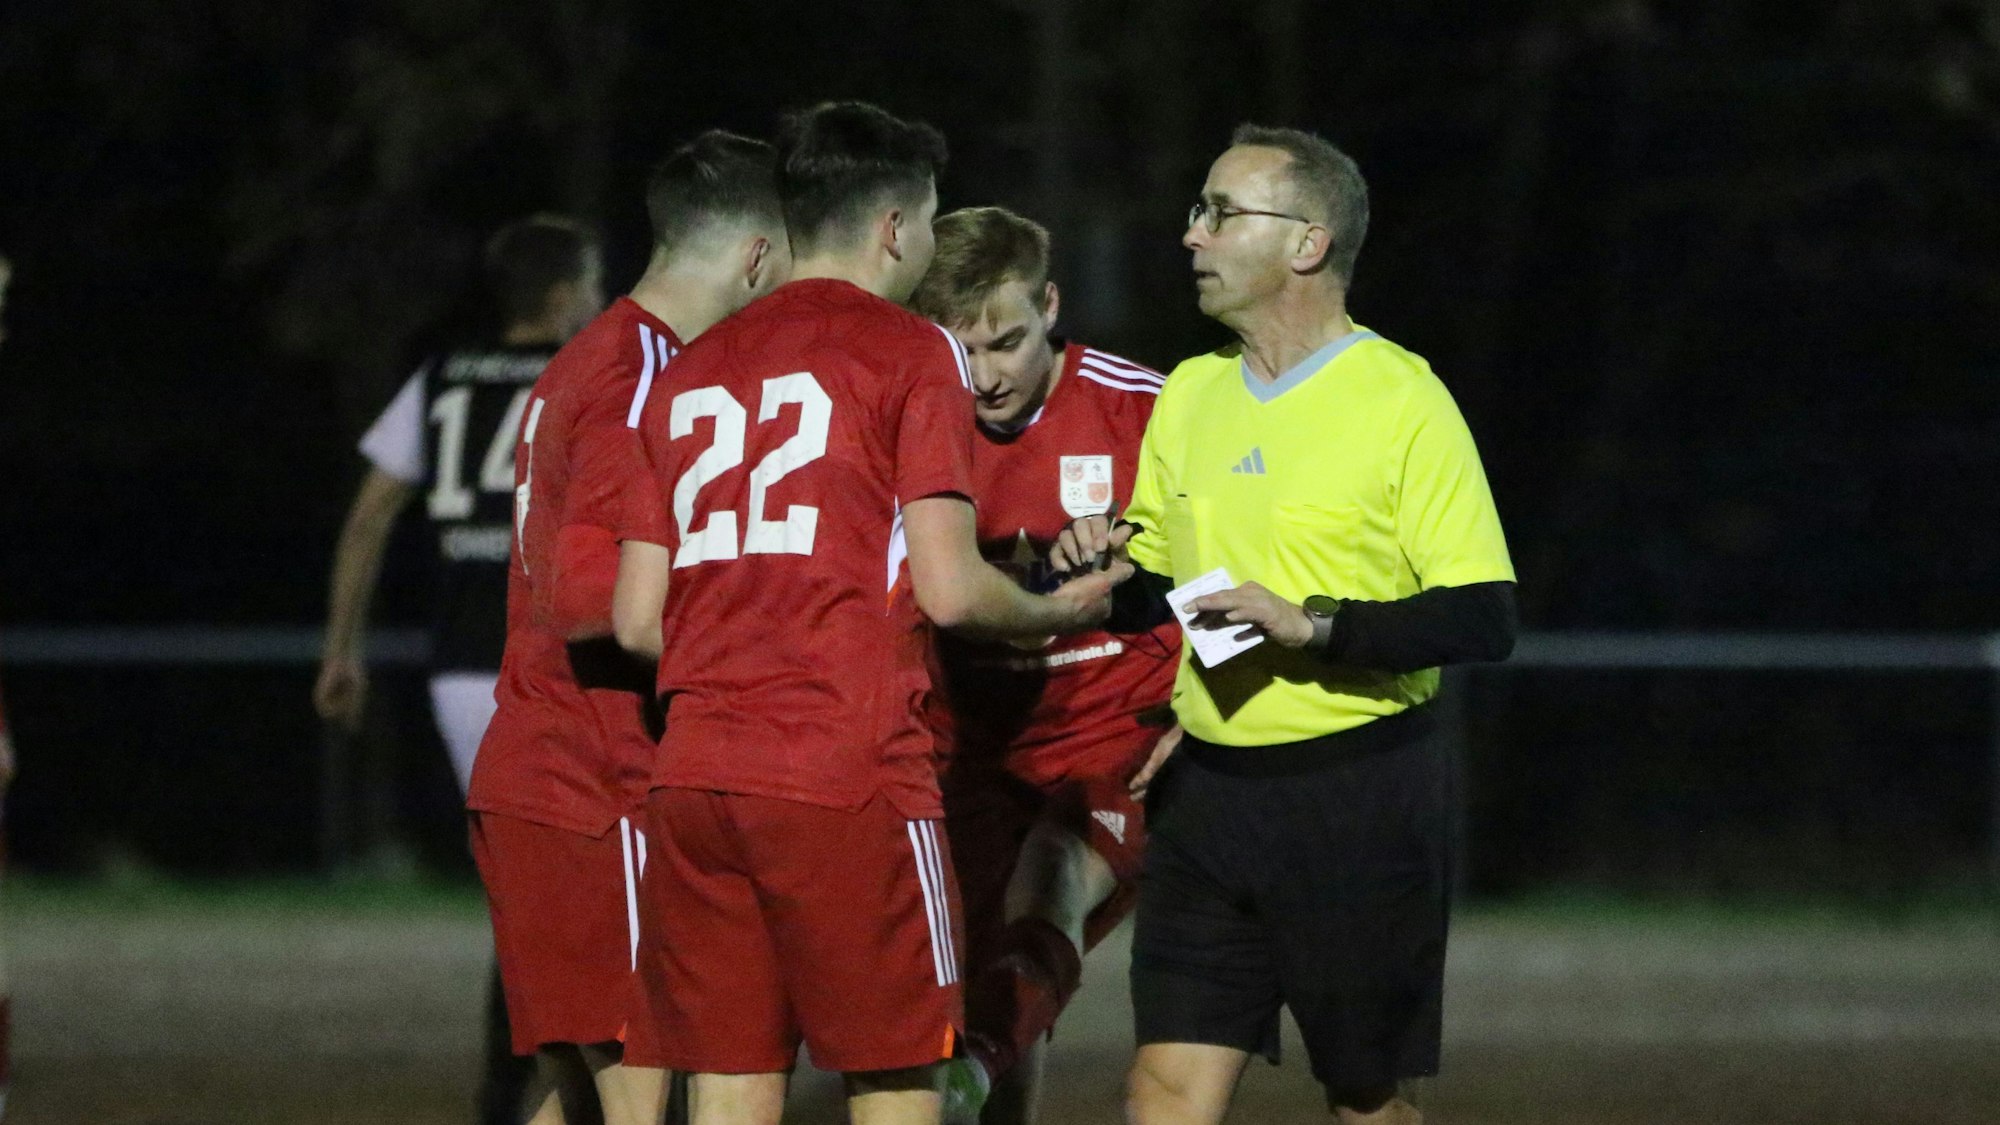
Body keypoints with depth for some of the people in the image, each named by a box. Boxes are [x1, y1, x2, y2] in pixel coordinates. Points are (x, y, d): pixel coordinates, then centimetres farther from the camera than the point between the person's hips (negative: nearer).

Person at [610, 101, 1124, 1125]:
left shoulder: (689, 371, 16)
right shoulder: (910, 352, -1)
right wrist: (1059, 613, 11)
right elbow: (949, 590, -8)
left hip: (692, 774, 5)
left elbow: (635, 620, 14)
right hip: (849, 773, -5)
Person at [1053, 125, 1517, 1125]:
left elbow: (1484, 619, -14)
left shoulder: (1402, 401, -9)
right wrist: (1102, 569, -2)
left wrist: (1314, 624, -23)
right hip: (1207, 792, 5)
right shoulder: (1188, 395, 11)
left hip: (1360, 799, -5)